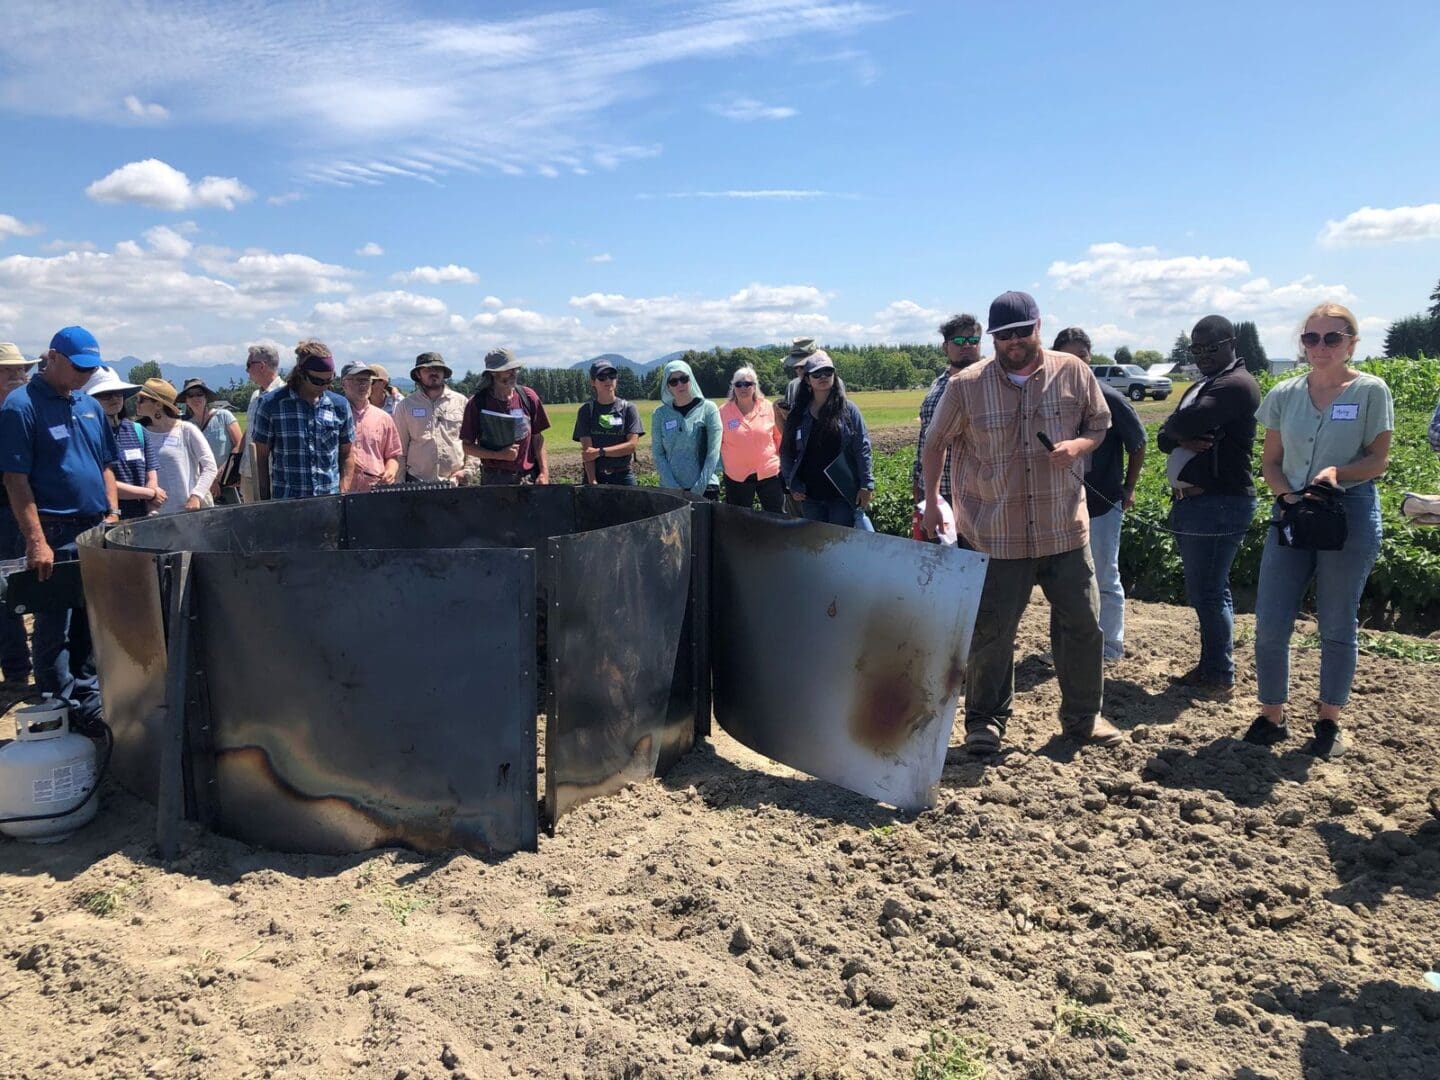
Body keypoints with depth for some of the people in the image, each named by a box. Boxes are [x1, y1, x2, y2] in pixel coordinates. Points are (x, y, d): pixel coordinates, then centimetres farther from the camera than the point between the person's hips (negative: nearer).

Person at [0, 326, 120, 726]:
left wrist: (113, 514, 5)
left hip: (96, 532, 7)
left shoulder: (91, 407, 12)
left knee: (90, 625, 14)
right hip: (55, 535, -6)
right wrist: (36, 541, -18)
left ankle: (88, 702, 25)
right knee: (55, 629, 1)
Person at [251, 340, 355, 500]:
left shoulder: (340, 406, 8)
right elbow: (261, 457, 4)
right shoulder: (271, 404, 0)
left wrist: (343, 494, 2)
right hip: (285, 503, -2)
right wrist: (265, 501, 1)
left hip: (331, 502, 2)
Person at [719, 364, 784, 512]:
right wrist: (723, 466, 2)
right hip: (737, 477, 0)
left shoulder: (769, 408, -1)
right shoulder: (723, 411, -3)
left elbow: (780, 437, 7)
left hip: (770, 473, 0)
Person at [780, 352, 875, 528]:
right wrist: (793, 484, 2)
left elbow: (862, 449, -4)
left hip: (842, 494, -3)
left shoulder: (847, 409, -2)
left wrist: (867, 485, -9)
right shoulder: (798, 414, 4)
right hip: (810, 497, 3)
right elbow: (786, 452, 9)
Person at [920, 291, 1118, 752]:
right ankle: (985, 719, 23)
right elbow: (935, 442, 7)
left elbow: (1099, 425, 12)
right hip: (998, 536, -2)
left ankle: (1082, 715, 29)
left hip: (1065, 529, 2)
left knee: (1083, 624, 10)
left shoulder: (1073, 373, 0)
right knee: (991, 630, 4)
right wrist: (931, 501, 3)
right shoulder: (966, 385, -5)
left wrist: (1078, 446, -10)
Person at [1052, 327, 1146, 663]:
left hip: (1103, 505, -3)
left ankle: (1111, 645, 19)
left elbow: (1138, 446, 1)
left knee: (1105, 578, 5)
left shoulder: (1110, 400, -11)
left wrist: (1128, 489, 2)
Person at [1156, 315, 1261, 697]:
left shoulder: (1236, 385, -11)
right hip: (1191, 501, 10)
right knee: (1204, 591, 15)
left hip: (1219, 504, -10)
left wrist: (1175, 426, -1)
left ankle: (1221, 677, 4)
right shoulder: (1200, 386, 21)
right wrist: (1183, 439, -9)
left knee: (1208, 592, -5)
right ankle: (1209, 667, 25)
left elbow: (1186, 422, -24)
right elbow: (1164, 437, 13)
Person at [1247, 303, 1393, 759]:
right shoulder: (1284, 394, 6)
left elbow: (1378, 460, -3)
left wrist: (1338, 472, -22)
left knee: (1337, 626, 7)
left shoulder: (1371, 391, -3)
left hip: (1351, 513, -3)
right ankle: (1271, 718, 17)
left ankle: (1328, 722, 23)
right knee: (1270, 625, 0)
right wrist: (1287, 495, -10)